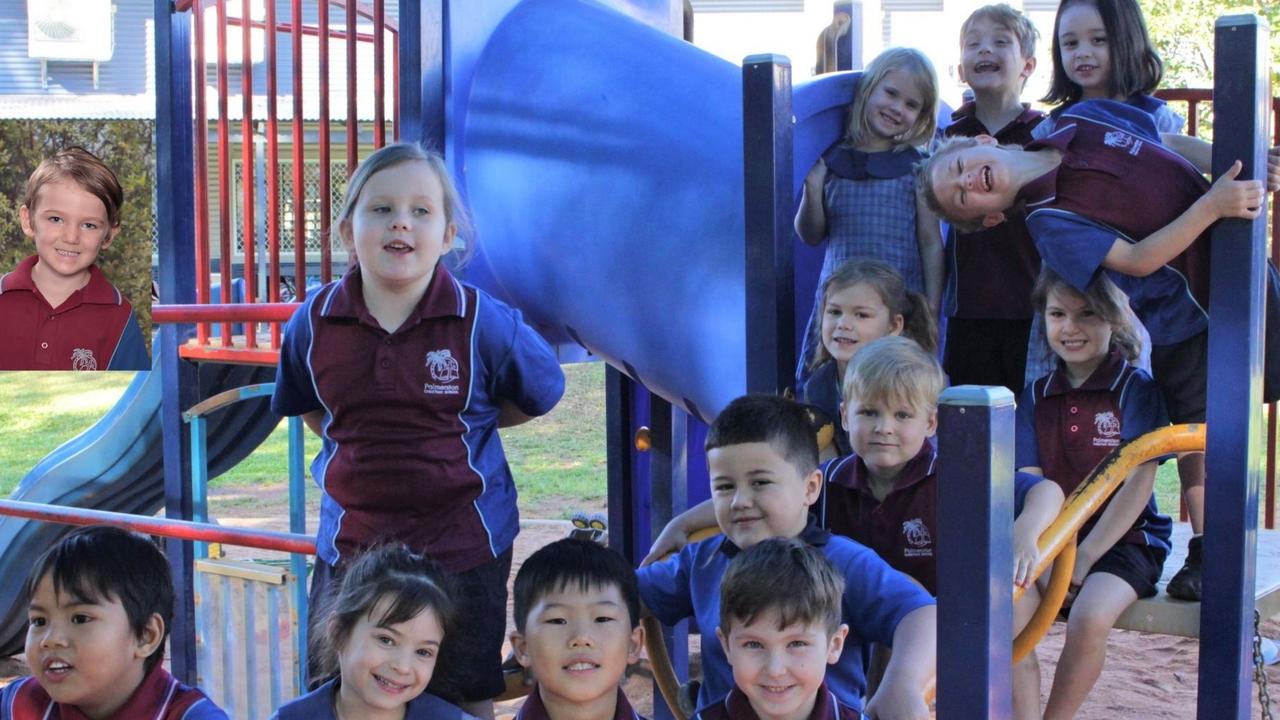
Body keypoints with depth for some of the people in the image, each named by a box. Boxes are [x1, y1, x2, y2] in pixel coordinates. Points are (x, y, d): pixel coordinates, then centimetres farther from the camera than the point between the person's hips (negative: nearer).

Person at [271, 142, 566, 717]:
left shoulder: (482, 321, -12)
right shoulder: (313, 323, -4)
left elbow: (540, 395, 4)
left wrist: (460, 428, 1)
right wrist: (362, 447, 5)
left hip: (464, 547, -2)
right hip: (351, 541, 2)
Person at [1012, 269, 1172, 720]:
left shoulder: (1137, 388, -4)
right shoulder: (1036, 396, 10)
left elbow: (1137, 483, -10)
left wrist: (1084, 558, -14)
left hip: (1121, 540, -4)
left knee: (1090, 617, -32)